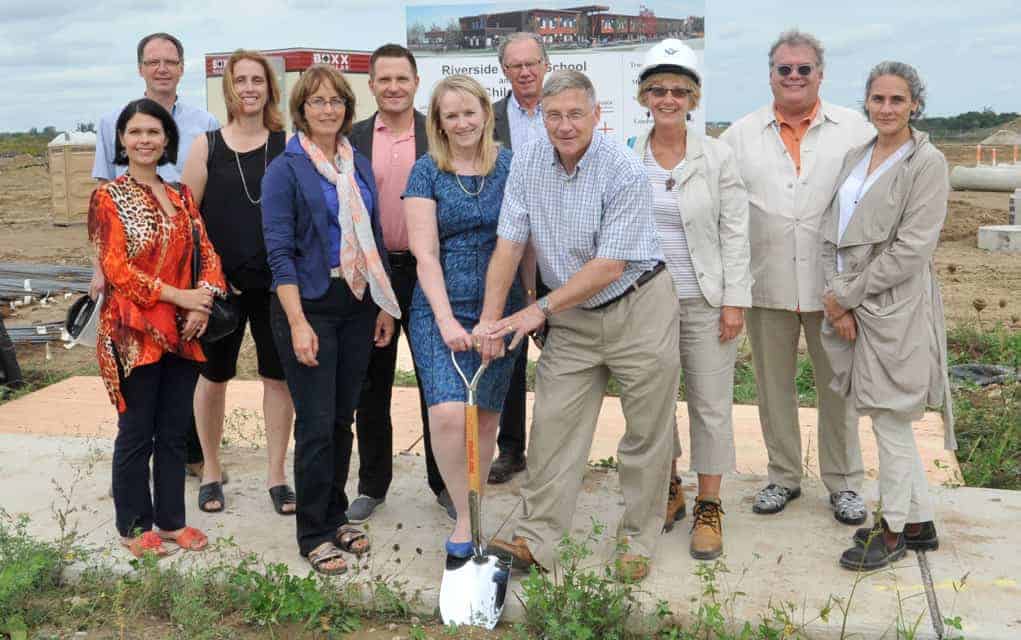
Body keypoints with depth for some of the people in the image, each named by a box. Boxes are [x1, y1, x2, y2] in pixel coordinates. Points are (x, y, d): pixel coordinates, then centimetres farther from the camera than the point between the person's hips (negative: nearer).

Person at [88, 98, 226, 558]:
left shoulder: (181, 196, 12)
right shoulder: (108, 197, -3)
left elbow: (208, 255, 8)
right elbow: (115, 267, -11)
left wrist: (203, 301, -11)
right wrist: (179, 295, -16)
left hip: (183, 331, 5)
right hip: (134, 331, -4)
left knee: (174, 432, 11)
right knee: (136, 433, 5)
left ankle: (171, 520, 23)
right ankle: (134, 527, 18)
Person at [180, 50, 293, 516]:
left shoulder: (287, 145, 4)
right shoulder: (207, 146, 1)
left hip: (276, 281, 1)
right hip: (221, 282, 0)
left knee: (279, 375, 6)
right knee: (213, 375, 10)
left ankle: (276, 474, 19)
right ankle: (211, 470, 29)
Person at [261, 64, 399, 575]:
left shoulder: (359, 165, 11)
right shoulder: (285, 169, -7)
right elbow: (279, 250, -13)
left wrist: (385, 306, 11)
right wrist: (298, 323, -20)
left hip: (356, 304, 6)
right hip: (309, 304, -5)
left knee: (343, 417, 12)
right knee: (316, 423, -3)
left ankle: (335, 517, 26)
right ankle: (313, 534, 11)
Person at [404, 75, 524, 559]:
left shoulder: (510, 167, 5)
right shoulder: (427, 172, -1)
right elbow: (425, 253, -7)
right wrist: (446, 320, -17)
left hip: (500, 310, 2)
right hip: (440, 309, -2)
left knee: (486, 416, 8)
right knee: (448, 413, -17)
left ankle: (471, 510, 27)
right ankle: (465, 517, 1)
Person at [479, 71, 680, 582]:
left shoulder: (625, 171, -19)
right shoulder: (527, 163, -3)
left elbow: (608, 266, -21)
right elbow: (509, 246, -5)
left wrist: (540, 309, -22)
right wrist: (491, 318, -16)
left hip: (638, 306, -4)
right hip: (572, 316, 4)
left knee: (646, 433, 4)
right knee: (553, 425, 1)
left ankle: (638, 541, 19)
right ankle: (535, 539, 8)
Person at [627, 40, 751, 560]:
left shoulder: (717, 157, -3)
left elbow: (735, 232, -3)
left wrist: (734, 300, -8)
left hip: (705, 302, -2)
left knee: (711, 404, 3)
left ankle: (708, 506, 16)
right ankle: (668, 491, 31)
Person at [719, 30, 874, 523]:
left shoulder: (855, 129, 3)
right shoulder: (742, 134, 6)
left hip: (833, 284, -1)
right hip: (766, 282, 2)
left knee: (838, 386, 8)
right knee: (773, 386, 12)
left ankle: (844, 483, 23)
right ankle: (784, 476, 28)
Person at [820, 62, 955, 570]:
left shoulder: (927, 163, -9)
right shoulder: (856, 156, 11)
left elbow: (911, 249, -16)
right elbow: (832, 234, 6)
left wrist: (847, 294, -12)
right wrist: (837, 301, -6)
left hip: (895, 307, -7)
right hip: (850, 305, 7)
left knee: (890, 421, 3)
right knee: (889, 421, 14)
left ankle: (893, 529, 20)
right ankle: (919, 522, 29)